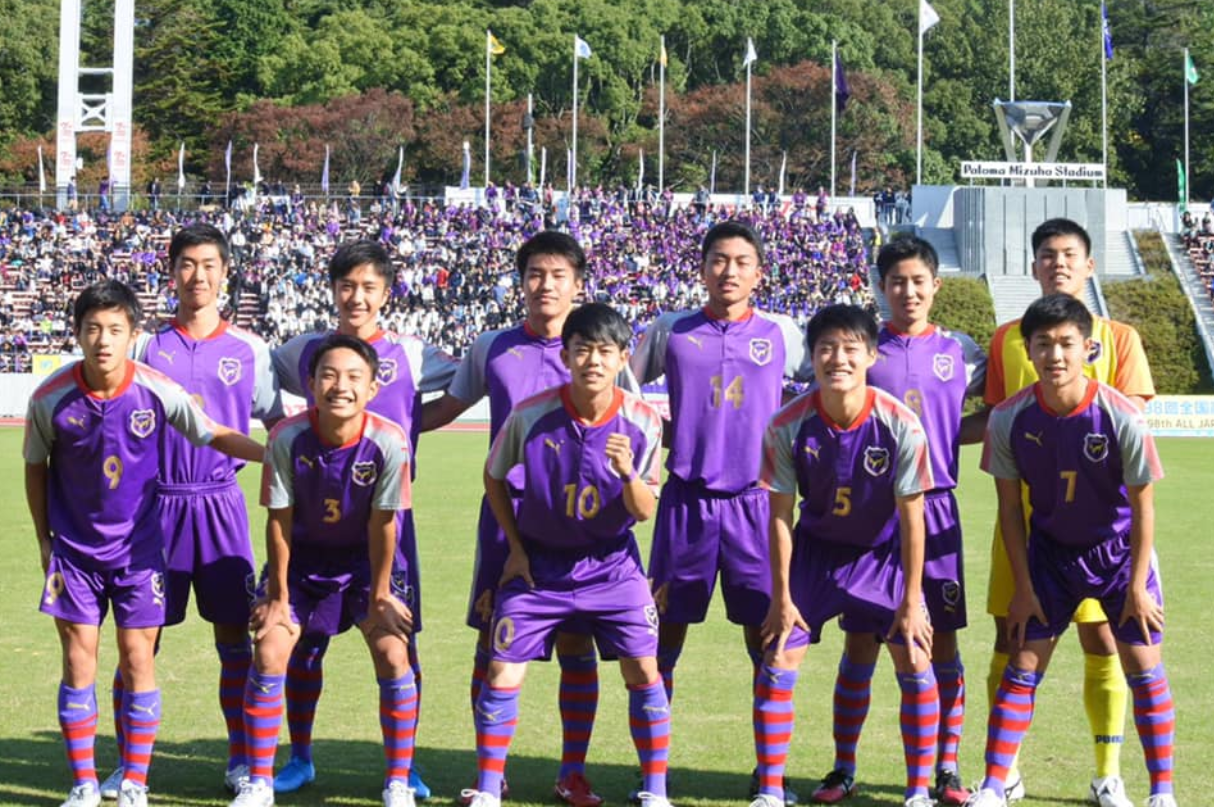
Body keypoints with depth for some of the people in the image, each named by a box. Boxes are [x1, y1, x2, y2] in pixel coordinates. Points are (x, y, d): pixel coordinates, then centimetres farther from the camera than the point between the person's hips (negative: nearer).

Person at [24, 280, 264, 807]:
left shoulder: (157, 391, -15)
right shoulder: (50, 397, -12)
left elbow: (215, 436, -3)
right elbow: (36, 467, 3)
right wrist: (44, 539, 5)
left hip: (138, 546, -1)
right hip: (74, 548, 1)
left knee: (137, 659, 0)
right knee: (78, 661, 1)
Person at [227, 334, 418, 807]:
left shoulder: (389, 441, -26)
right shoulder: (287, 438, -25)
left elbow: (382, 524, -16)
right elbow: (279, 520, -15)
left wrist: (380, 595, -9)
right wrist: (278, 594, -9)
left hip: (364, 558, -1)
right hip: (302, 556, 1)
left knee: (393, 655, -12)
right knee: (268, 653, -7)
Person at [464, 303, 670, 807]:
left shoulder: (643, 422, -15)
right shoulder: (531, 415, -17)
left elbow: (645, 511, -10)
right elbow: (493, 477, 2)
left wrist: (627, 474, -31)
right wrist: (516, 547, -1)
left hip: (612, 564, 1)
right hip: (538, 563, 0)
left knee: (644, 672, -5)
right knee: (502, 675, -5)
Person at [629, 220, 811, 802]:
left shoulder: (782, 334, 6)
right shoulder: (670, 331, 6)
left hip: (755, 500, 0)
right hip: (685, 500, 0)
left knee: (767, 634, 0)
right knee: (666, 629, 3)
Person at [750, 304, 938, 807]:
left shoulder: (900, 424, -24)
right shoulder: (788, 426, -21)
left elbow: (911, 518, -16)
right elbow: (780, 515, -11)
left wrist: (911, 600, -14)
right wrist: (782, 595, -10)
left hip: (883, 553, -1)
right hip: (815, 551, 1)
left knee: (915, 664, -6)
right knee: (778, 662, -4)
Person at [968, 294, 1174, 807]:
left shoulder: (1122, 417, -24)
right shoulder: (1009, 418, -18)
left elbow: (1142, 507, -13)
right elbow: (1010, 505, -6)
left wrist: (1137, 586, -12)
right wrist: (1023, 587, -5)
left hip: (1119, 552, -2)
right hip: (1050, 551, 2)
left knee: (1144, 668, -1)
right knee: (1022, 665, -1)